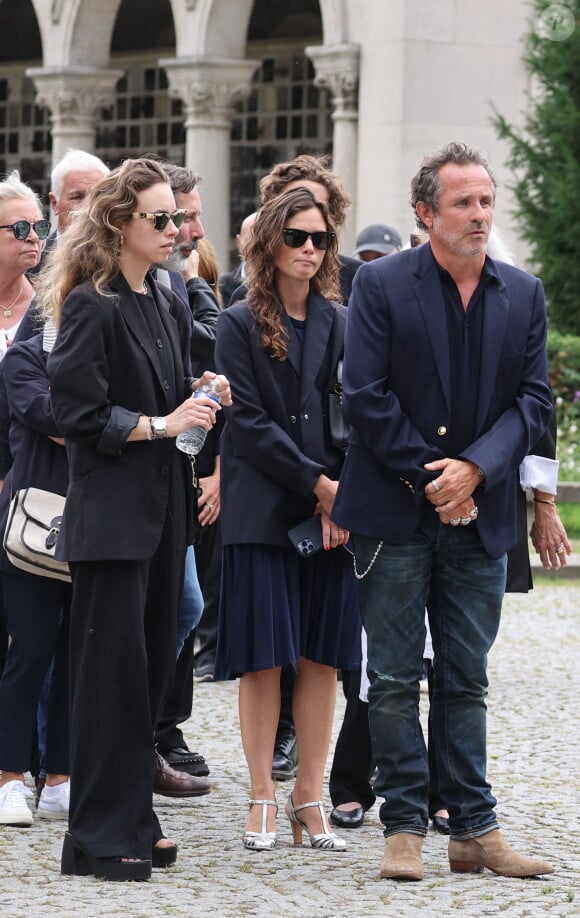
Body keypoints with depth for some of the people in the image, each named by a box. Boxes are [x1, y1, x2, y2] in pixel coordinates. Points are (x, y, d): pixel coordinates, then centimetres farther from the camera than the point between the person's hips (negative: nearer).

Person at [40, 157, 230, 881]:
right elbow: (77, 411, -15)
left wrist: (200, 394, 5)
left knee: (152, 663, 10)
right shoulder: (92, 306, -11)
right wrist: (158, 424, -16)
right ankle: (101, 837, -1)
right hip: (111, 509, -8)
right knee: (112, 664, -6)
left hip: (162, 507, 8)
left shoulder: (167, 307, 14)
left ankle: (131, 819, 18)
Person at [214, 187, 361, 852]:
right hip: (261, 512, -3)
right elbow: (248, 422, -6)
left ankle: (309, 797, 10)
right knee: (264, 658, -2)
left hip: (333, 509, 3)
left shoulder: (341, 325, 11)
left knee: (322, 657, 3)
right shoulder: (239, 325, 1)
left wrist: (343, 499, -9)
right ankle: (263, 799, 6)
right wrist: (317, 482, -12)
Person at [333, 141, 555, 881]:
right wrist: (428, 479, -10)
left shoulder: (523, 294, 7)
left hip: (479, 515, 3)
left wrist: (474, 469, -12)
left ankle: (474, 829, 12)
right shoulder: (381, 285, -4)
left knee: (466, 680, 9)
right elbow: (366, 395, -8)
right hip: (395, 514, -3)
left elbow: (534, 397, 3)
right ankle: (404, 827, 7)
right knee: (395, 679, 1)